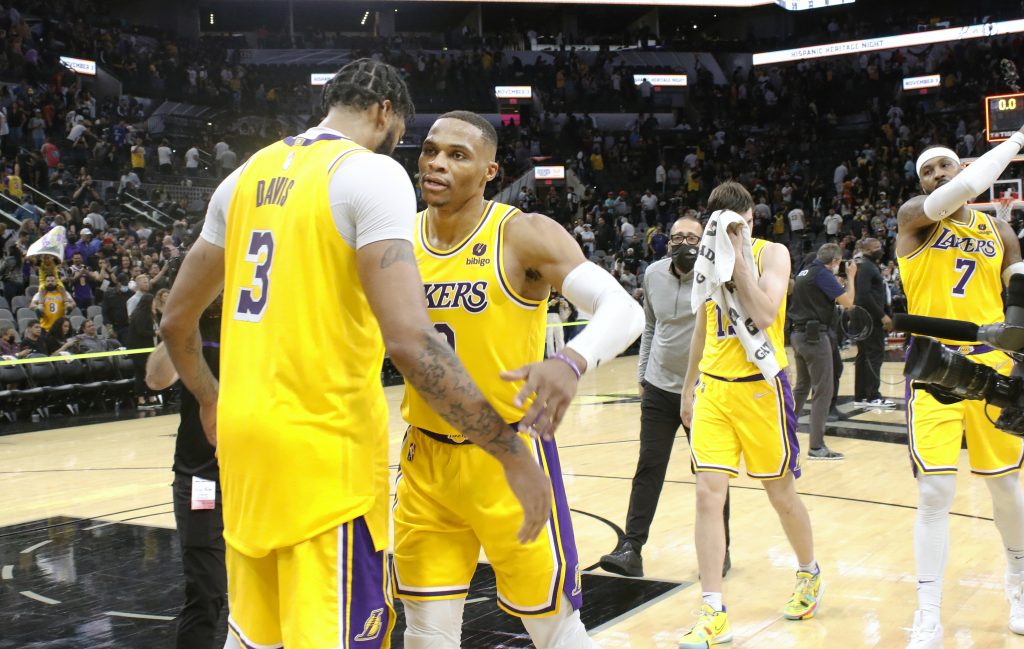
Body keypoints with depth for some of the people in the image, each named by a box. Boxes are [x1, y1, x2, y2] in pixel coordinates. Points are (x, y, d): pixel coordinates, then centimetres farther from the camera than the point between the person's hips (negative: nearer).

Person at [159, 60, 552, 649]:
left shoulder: (248, 175, 12)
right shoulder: (373, 173, -9)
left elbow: (176, 321, 17)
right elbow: (410, 340, -22)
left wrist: (209, 399, 35)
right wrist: (512, 452, -17)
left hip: (242, 431, 7)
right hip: (324, 442, -7)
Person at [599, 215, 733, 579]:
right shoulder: (654, 274, 3)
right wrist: (642, 376, 16)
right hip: (659, 388, 3)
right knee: (648, 470, 3)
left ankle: (719, 550, 22)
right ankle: (631, 549, 6)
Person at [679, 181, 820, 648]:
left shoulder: (771, 254, -6)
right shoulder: (709, 258, 9)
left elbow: (764, 315, -22)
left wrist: (737, 257, -18)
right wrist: (689, 387, 20)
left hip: (760, 386, -4)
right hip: (713, 387, 4)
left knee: (780, 491, 10)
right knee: (708, 494, -6)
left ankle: (809, 574, 38)